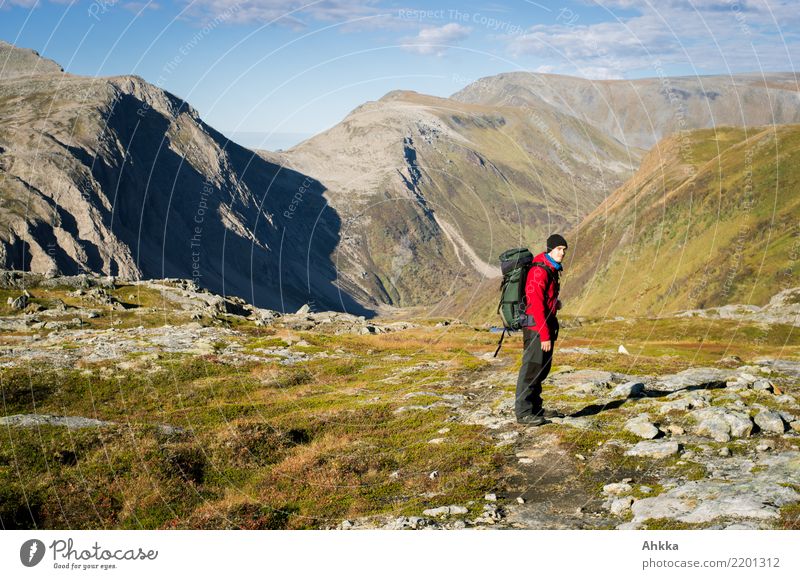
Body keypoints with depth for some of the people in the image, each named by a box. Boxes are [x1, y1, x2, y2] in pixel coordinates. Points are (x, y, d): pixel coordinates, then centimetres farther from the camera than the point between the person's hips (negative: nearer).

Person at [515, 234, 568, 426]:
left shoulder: (552, 270, 15)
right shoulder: (539, 271, -17)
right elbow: (536, 305, -22)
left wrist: (555, 303, 6)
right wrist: (544, 336, -22)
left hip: (546, 324, 10)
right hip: (536, 327, -10)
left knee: (542, 369, 15)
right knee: (532, 369, -9)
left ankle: (535, 409, 23)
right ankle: (523, 412, -6)